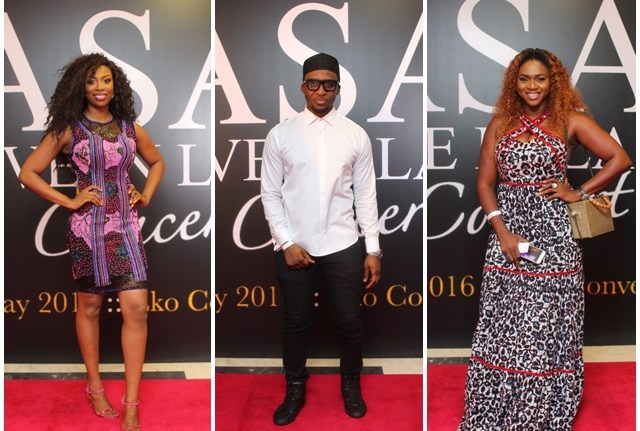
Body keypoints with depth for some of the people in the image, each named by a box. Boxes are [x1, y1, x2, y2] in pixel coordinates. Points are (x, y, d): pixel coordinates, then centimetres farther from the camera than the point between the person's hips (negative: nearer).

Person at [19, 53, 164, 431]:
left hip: (126, 227, 2)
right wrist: (69, 202, -6)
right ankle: (95, 386, 28)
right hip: (88, 228, -2)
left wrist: (145, 197, 9)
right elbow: (28, 173, 0)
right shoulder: (68, 129, 0)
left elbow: (157, 162, 24)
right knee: (90, 306, 10)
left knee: (136, 310, -6)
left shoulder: (130, 127, 7)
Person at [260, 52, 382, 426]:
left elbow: (366, 195, 2)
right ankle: (295, 390, 34)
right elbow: (270, 193, 1)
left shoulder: (356, 135, -1)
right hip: (294, 247, 0)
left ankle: (351, 385, 36)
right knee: (296, 322, 14)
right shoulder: (281, 134, -2)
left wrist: (373, 248, 0)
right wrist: (286, 242, -8)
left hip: (343, 246, 0)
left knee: (350, 321, 12)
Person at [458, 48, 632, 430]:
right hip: (507, 234, 3)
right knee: (502, 328, 5)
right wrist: (502, 232, -5)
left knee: (547, 329, 0)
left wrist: (579, 193, -4)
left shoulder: (569, 120, 2)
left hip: (553, 234, -2)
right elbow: (485, 183, 6)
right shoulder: (500, 124, 9)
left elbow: (621, 159, -2)